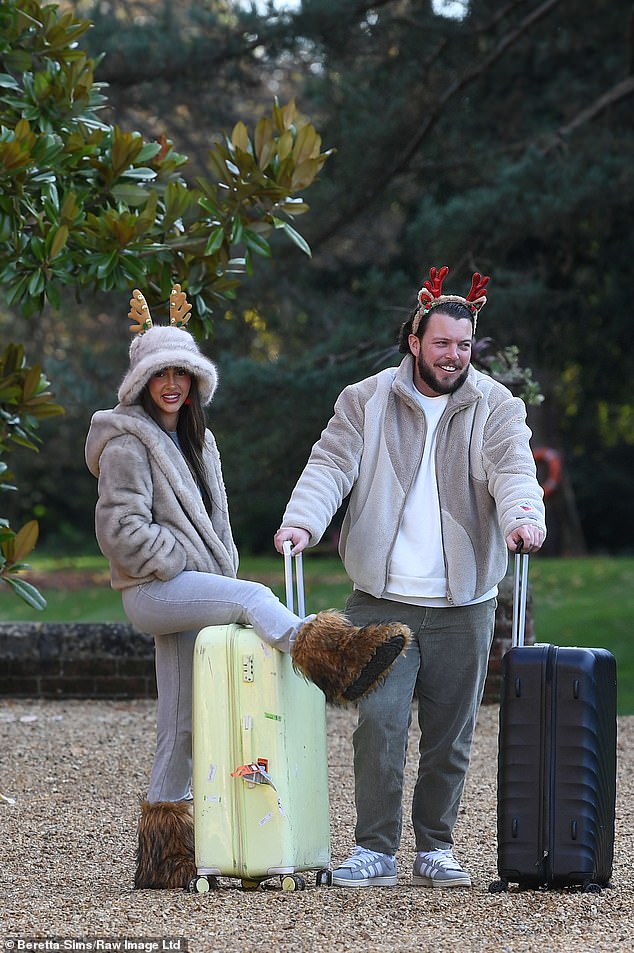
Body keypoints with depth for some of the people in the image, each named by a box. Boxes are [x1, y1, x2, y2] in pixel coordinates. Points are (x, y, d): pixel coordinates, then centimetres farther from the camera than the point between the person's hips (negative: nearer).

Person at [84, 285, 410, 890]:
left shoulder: (195, 441, 20)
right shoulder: (127, 443, -6)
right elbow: (121, 529, -14)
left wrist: (220, 573, 10)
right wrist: (183, 566, -12)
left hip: (191, 591, 7)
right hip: (150, 590, -7)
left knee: (179, 724, 4)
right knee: (254, 597, -30)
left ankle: (164, 855, 5)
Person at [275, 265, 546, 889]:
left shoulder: (495, 407, 5)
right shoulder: (366, 402, 6)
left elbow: (513, 468, -9)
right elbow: (332, 464, -2)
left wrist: (524, 516, -31)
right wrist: (301, 520, -21)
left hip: (463, 605, 1)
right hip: (382, 599, -1)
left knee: (450, 733, 6)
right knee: (379, 722, -9)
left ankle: (435, 850, 17)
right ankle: (375, 850, -2)